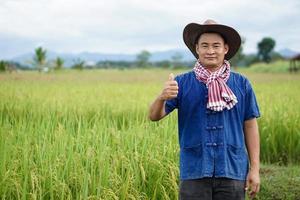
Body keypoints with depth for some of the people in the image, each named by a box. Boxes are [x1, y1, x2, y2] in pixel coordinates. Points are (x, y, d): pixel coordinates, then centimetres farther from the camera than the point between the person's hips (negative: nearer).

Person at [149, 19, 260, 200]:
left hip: (232, 171, 1)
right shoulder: (182, 83, 1)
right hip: (195, 172, -1)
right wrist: (162, 97, -29)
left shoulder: (241, 84, 5)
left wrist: (255, 168, 4)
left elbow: (250, 125, 7)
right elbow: (154, 116, -6)